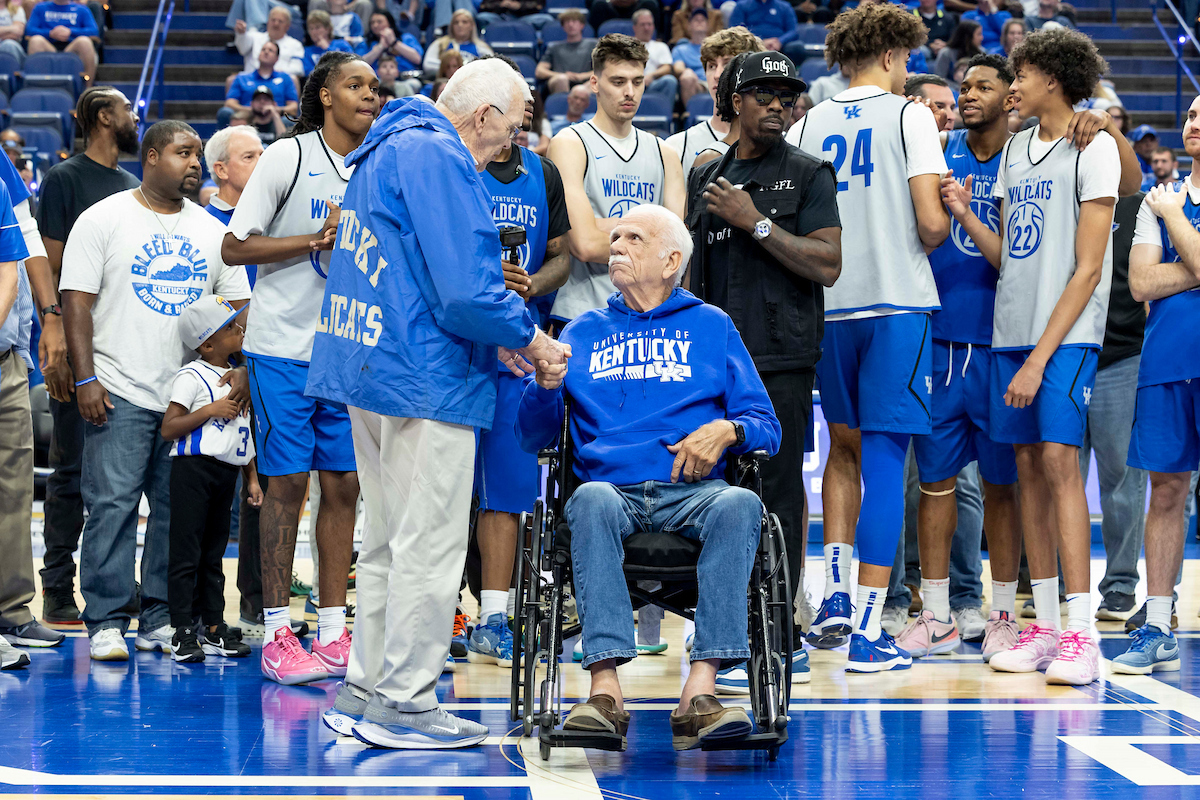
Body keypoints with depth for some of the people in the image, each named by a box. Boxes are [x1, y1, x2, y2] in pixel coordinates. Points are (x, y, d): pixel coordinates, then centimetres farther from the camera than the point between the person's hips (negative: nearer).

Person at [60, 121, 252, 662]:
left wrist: (242, 368, -1)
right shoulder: (103, 220, 1)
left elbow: (239, 306, 15)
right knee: (112, 505, -8)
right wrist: (85, 378, -12)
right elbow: (77, 301, -4)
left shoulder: (211, 231, 14)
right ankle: (106, 622, -3)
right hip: (119, 393, -4)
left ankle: (160, 620, 12)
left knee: (179, 510, 4)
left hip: (193, 394, 5)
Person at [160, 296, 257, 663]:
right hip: (193, 468, -7)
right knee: (186, 554, -4)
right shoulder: (192, 377, -9)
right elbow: (168, 428, -14)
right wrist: (211, 410, -19)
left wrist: (252, 478, 16)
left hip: (227, 472, 7)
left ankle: (214, 628, 16)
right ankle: (183, 632, -2)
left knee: (213, 554, 13)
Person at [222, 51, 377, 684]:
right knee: (286, 484, -5)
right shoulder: (287, 157, -5)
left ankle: (333, 632, 10)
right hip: (284, 346, -5)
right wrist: (319, 238, -14)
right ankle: (277, 634, 1)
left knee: (344, 485, 4)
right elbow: (234, 247, -9)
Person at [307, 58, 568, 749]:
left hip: (371, 367, 10)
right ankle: (404, 705, 0)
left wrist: (496, 338, 15)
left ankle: (364, 692, 20)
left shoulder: (390, 149, 19)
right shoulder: (440, 160, -14)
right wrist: (527, 339, -5)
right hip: (425, 381, -10)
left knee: (390, 540, 16)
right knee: (431, 544, -3)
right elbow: (466, 292, -22)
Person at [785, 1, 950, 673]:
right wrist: (926, 242, 11)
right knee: (884, 457, -4)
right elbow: (932, 223, -11)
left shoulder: (807, 126, 9)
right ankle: (868, 630, -7)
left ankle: (836, 596, 11)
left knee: (845, 447, 20)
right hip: (898, 302, -4)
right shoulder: (908, 115, -3)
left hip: (829, 308, 4)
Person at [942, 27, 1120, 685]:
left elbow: (1087, 269, -11)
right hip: (1010, 332, 7)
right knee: (1029, 466, 5)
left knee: (1058, 458, -15)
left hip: (1067, 334, -7)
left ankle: (1080, 635, -16)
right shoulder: (1015, 149, 17)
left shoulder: (1093, 146, -5)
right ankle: (1043, 626, 10)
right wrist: (965, 217, 0)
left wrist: (1040, 357, -15)